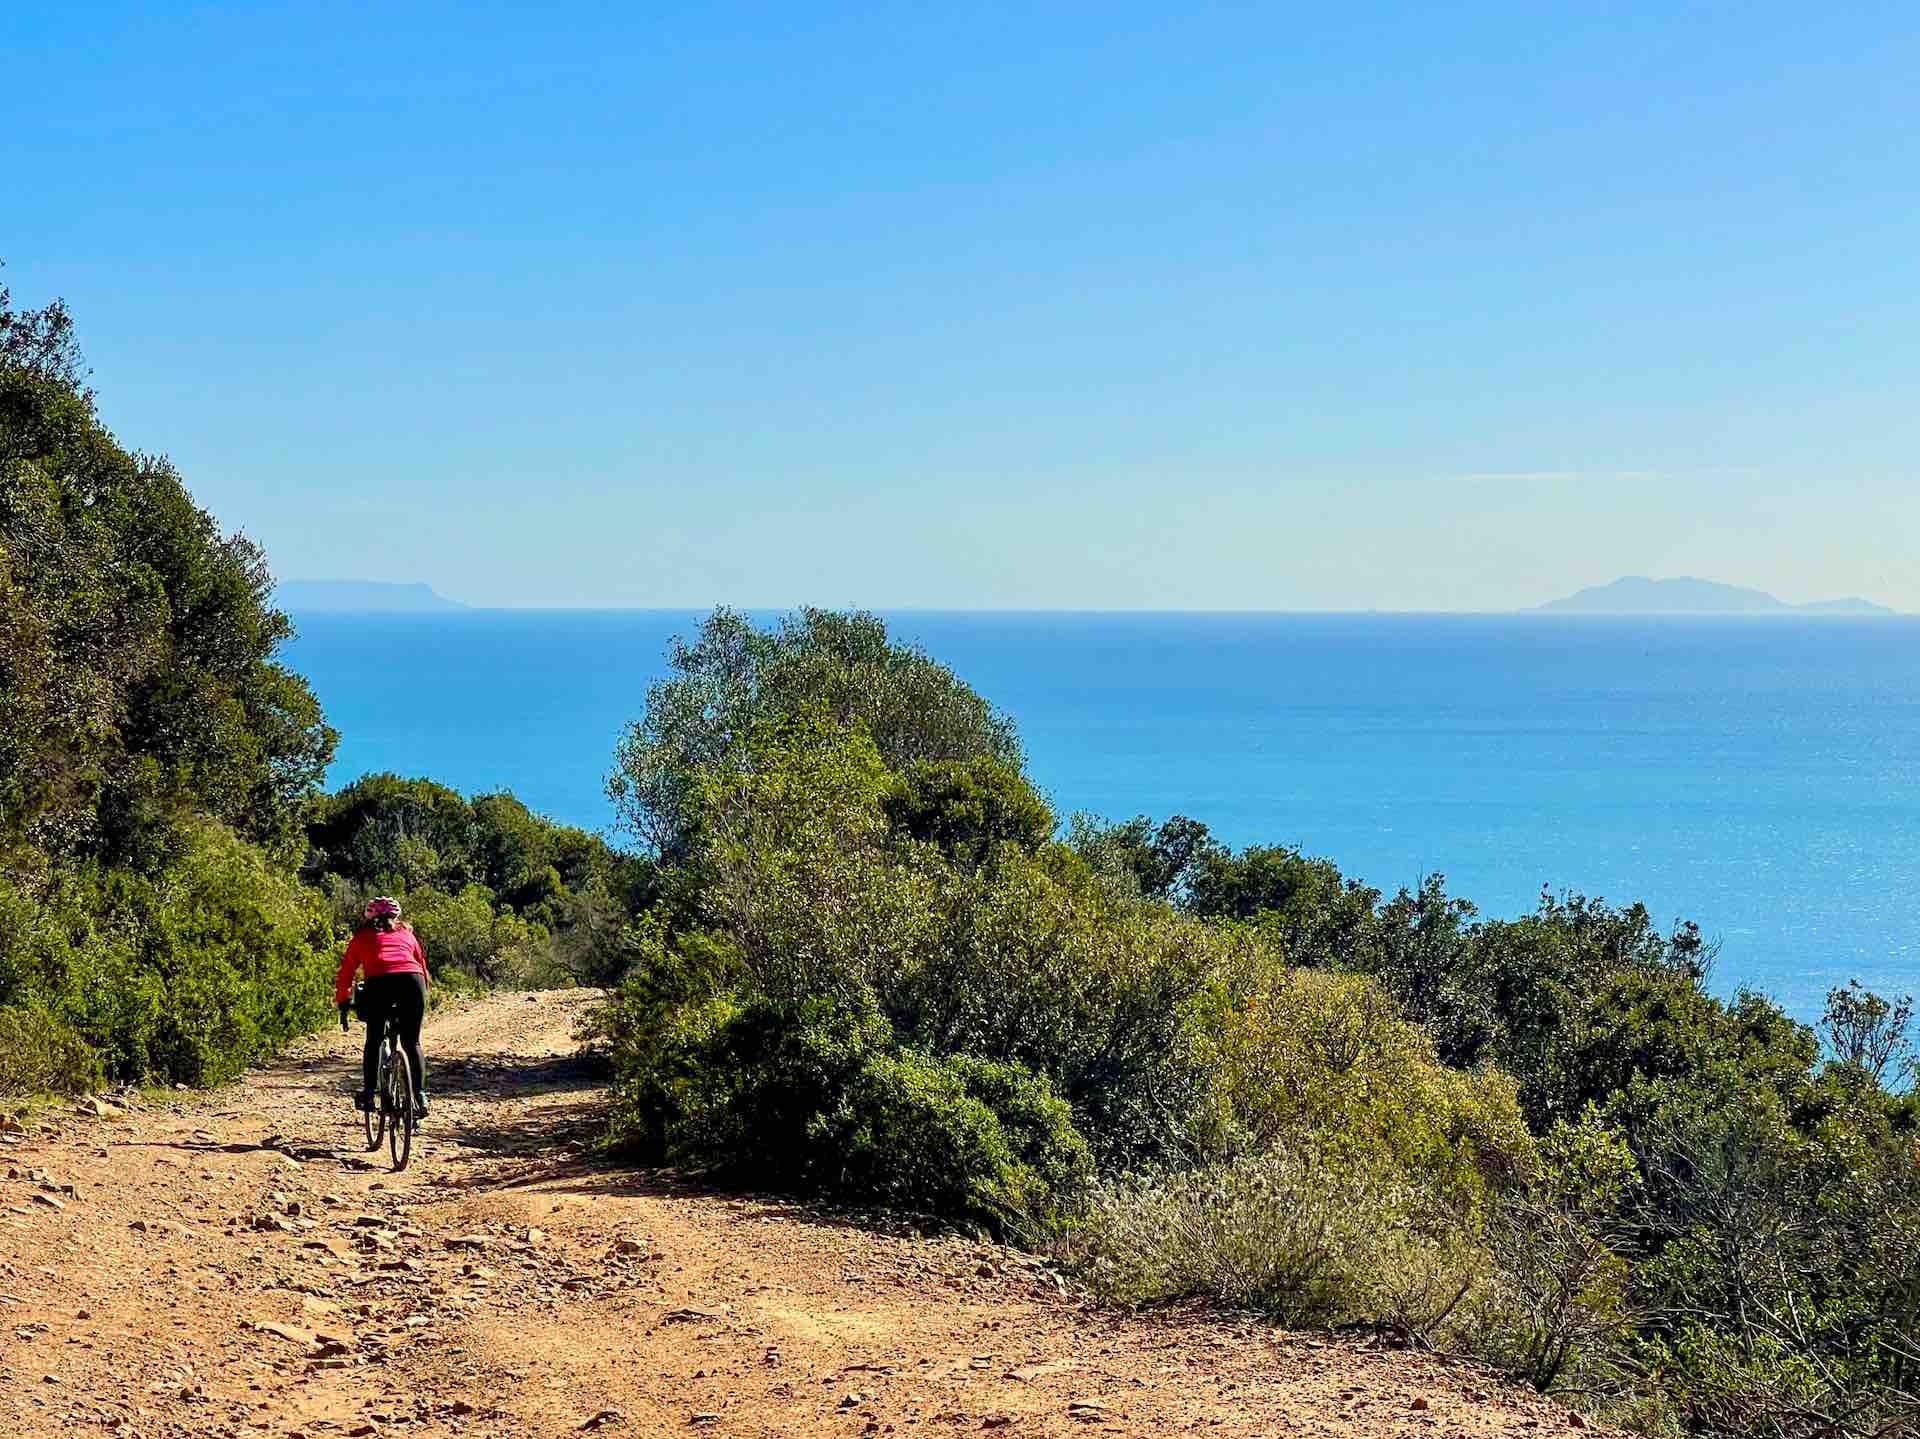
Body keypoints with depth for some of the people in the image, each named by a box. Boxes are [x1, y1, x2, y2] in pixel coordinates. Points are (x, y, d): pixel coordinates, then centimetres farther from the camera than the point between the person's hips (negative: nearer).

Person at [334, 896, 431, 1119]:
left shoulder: (362, 937, 27)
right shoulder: (406, 934, 32)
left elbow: (345, 974, 26)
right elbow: (422, 966, 31)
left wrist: (343, 1007, 32)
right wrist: (423, 994, 43)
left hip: (379, 982, -1)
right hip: (412, 981, 1)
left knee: (374, 1041, 15)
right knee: (412, 1043, 13)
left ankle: (368, 1093, 8)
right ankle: (419, 1096, 6)